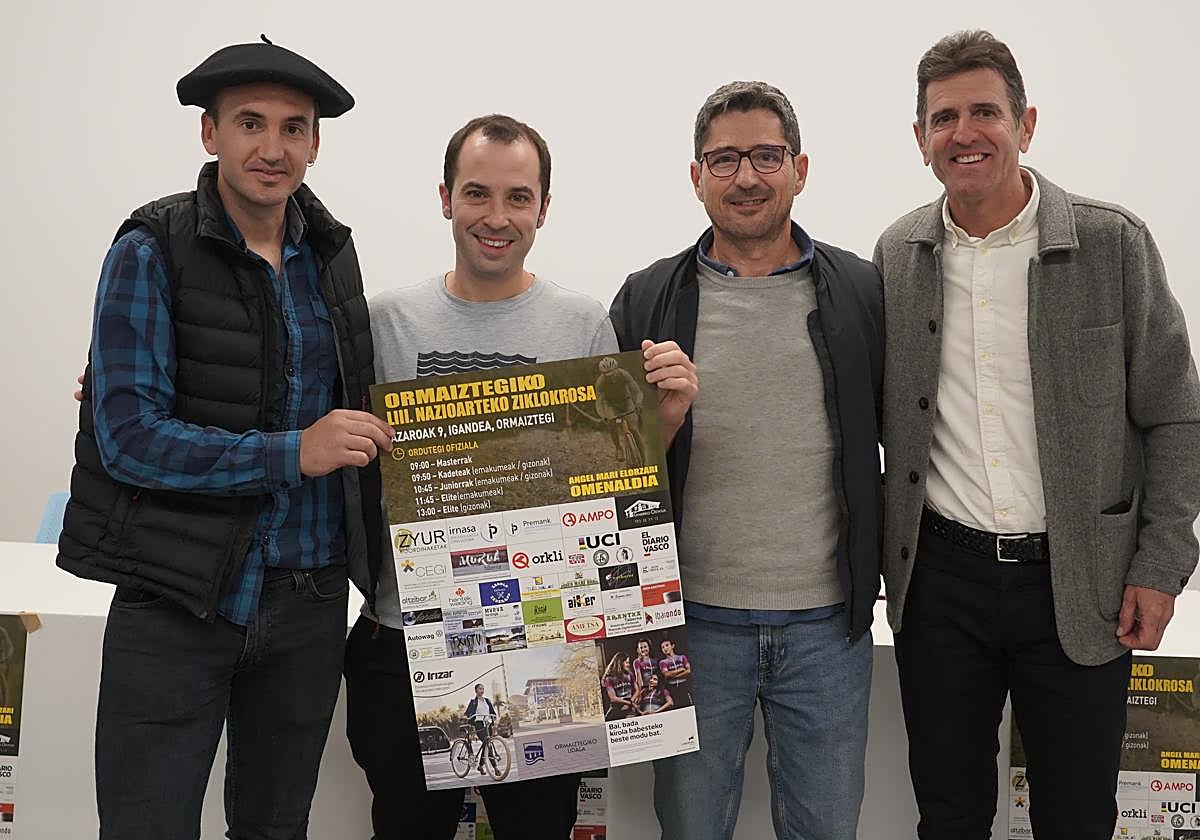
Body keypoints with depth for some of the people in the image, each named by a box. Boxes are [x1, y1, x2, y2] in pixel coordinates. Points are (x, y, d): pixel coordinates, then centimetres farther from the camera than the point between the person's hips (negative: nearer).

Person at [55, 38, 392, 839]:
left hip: (311, 598, 5)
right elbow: (127, 434, -16)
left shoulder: (330, 252, 6)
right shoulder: (152, 252, -9)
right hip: (177, 599, -4)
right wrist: (292, 453, -23)